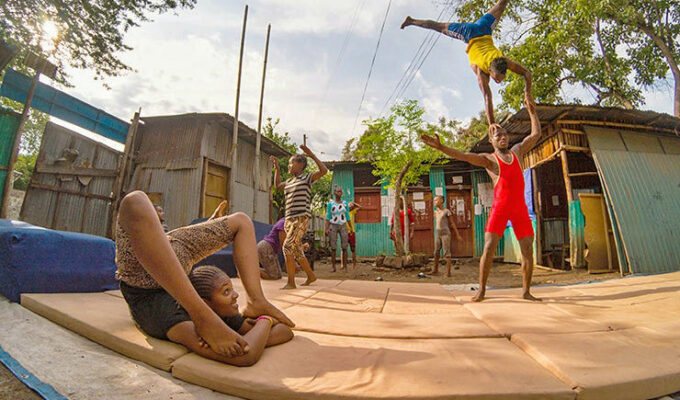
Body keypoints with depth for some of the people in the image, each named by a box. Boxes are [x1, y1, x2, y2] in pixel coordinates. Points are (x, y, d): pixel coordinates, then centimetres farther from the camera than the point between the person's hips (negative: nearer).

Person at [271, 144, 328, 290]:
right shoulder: (289, 181, 22)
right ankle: (311, 276, 25)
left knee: (288, 246, -16)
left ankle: (291, 282, -9)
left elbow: (324, 170, -13)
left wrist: (312, 155, -11)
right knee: (296, 250, 11)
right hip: (289, 218, 8)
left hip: (301, 217, -8)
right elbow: (277, 185, 41)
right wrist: (276, 167, 36)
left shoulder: (307, 178, 1)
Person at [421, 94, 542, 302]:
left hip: (520, 208, 4)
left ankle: (526, 291, 17)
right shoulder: (488, 159, 2)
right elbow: (464, 156, -13)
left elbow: (536, 134, 29)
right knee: (489, 248, -11)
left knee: (528, 250, 2)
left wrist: (532, 111, 29)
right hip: (499, 208, -4)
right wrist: (441, 147, -27)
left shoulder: (517, 151, 17)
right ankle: (481, 290, -2)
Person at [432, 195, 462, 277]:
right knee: (436, 252, 10)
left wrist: (457, 235, 0)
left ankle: (448, 272, -1)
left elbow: (452, 223, -1)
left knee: (446, 253, -5)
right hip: (437, 234, 6)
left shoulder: (447, 211, -4)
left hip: (445, 234, -6)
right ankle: (435, 270, 23)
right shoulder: (436, 212, 12)